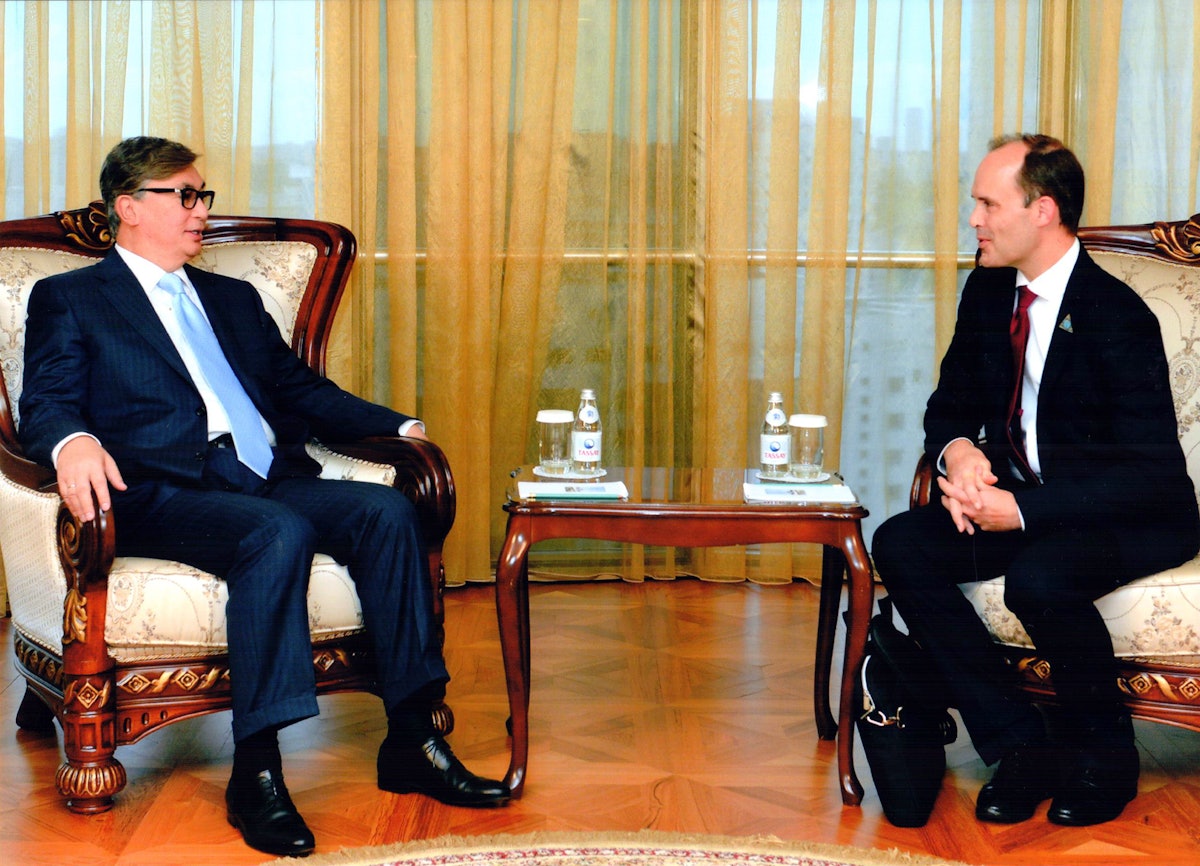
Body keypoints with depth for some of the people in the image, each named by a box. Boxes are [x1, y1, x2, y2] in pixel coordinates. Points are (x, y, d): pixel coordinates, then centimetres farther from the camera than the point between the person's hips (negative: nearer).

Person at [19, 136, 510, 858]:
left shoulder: (235, 299, 30)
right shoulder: (68, 301, 13)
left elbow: (302, 389, 28)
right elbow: (45, 406, 0)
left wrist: (399, 427, 14)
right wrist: (73, 442, -25)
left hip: (275, 482, 6)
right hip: (165, 494, -5)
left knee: (387, 509, -23)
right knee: (277, 533, -36)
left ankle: (413, 741, -23)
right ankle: (256, 771, -34)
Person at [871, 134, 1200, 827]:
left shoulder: (1118, 317, -20)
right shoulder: (989, 291, 2)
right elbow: (952, 402, 12)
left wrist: (1023, 510, -29)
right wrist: (959, 452, -14)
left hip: (1130, 519, -7)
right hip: (1023, 498, 8)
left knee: (1040, 578, -37)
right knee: (900, 546, -16)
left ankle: (1104, 757, -8)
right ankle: (1021, 745, -11)